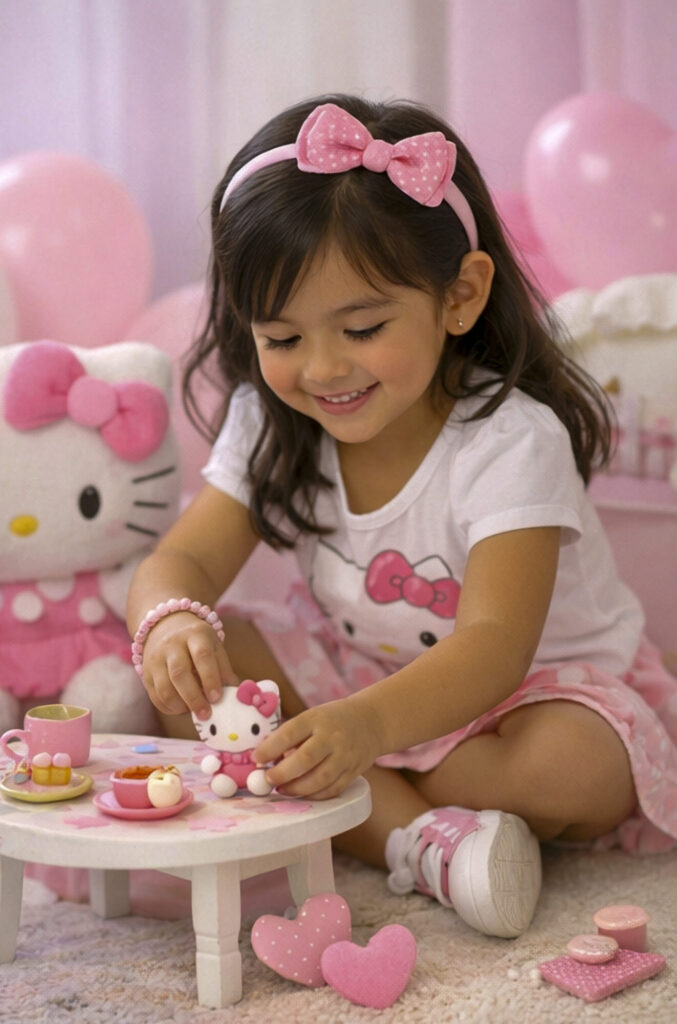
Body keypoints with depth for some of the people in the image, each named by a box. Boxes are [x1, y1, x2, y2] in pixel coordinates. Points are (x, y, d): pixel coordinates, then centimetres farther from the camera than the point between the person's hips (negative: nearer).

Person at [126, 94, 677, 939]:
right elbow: (180, 561, -11)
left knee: (576, 770, -37)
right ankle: (420, 837, -29)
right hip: (358, 673, 5)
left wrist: (366, 725, -57)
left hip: (537, 686, -4)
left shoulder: (511, 441, -27)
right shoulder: (271, 427, -8)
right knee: (178, 668, -20)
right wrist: (172, 621, -39)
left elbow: (494, 646, -37)